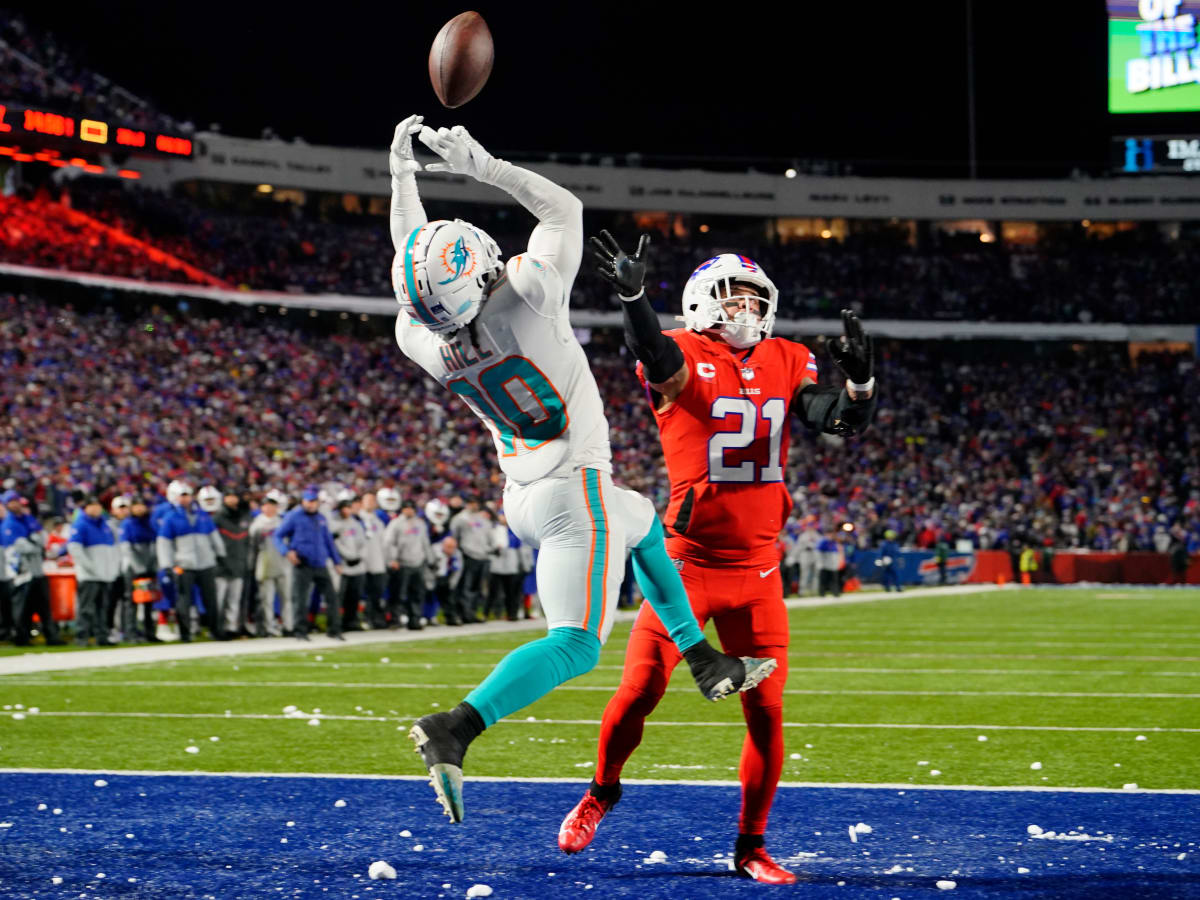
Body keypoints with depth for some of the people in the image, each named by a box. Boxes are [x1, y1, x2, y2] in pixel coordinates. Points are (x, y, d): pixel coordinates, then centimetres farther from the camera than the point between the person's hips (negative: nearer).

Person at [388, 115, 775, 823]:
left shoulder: (423, 338, -8)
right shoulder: (526, 294, -22)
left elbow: (417, 261, 13)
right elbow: (565, 208, -5)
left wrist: (401, 173, 16)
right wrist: (484, 167, -7)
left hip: (520, 496, 8)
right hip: (572, 493, -8)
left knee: (644, 525, 32)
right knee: (576, 644, -10)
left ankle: (705, 661, 35)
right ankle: (454, 730, -25)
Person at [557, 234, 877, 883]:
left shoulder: (786, 363, 9)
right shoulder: (685, 358, -7)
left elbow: (844, 422, 4)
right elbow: (655, 354, -31)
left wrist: (860, 378, -18)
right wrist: (631, 294, -52)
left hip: (757, 571, 4)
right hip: (688, 562, -4)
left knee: (767, 713, 1)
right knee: (638, 693, -3)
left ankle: (751, 847, 16)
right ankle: (602, 790, 27)